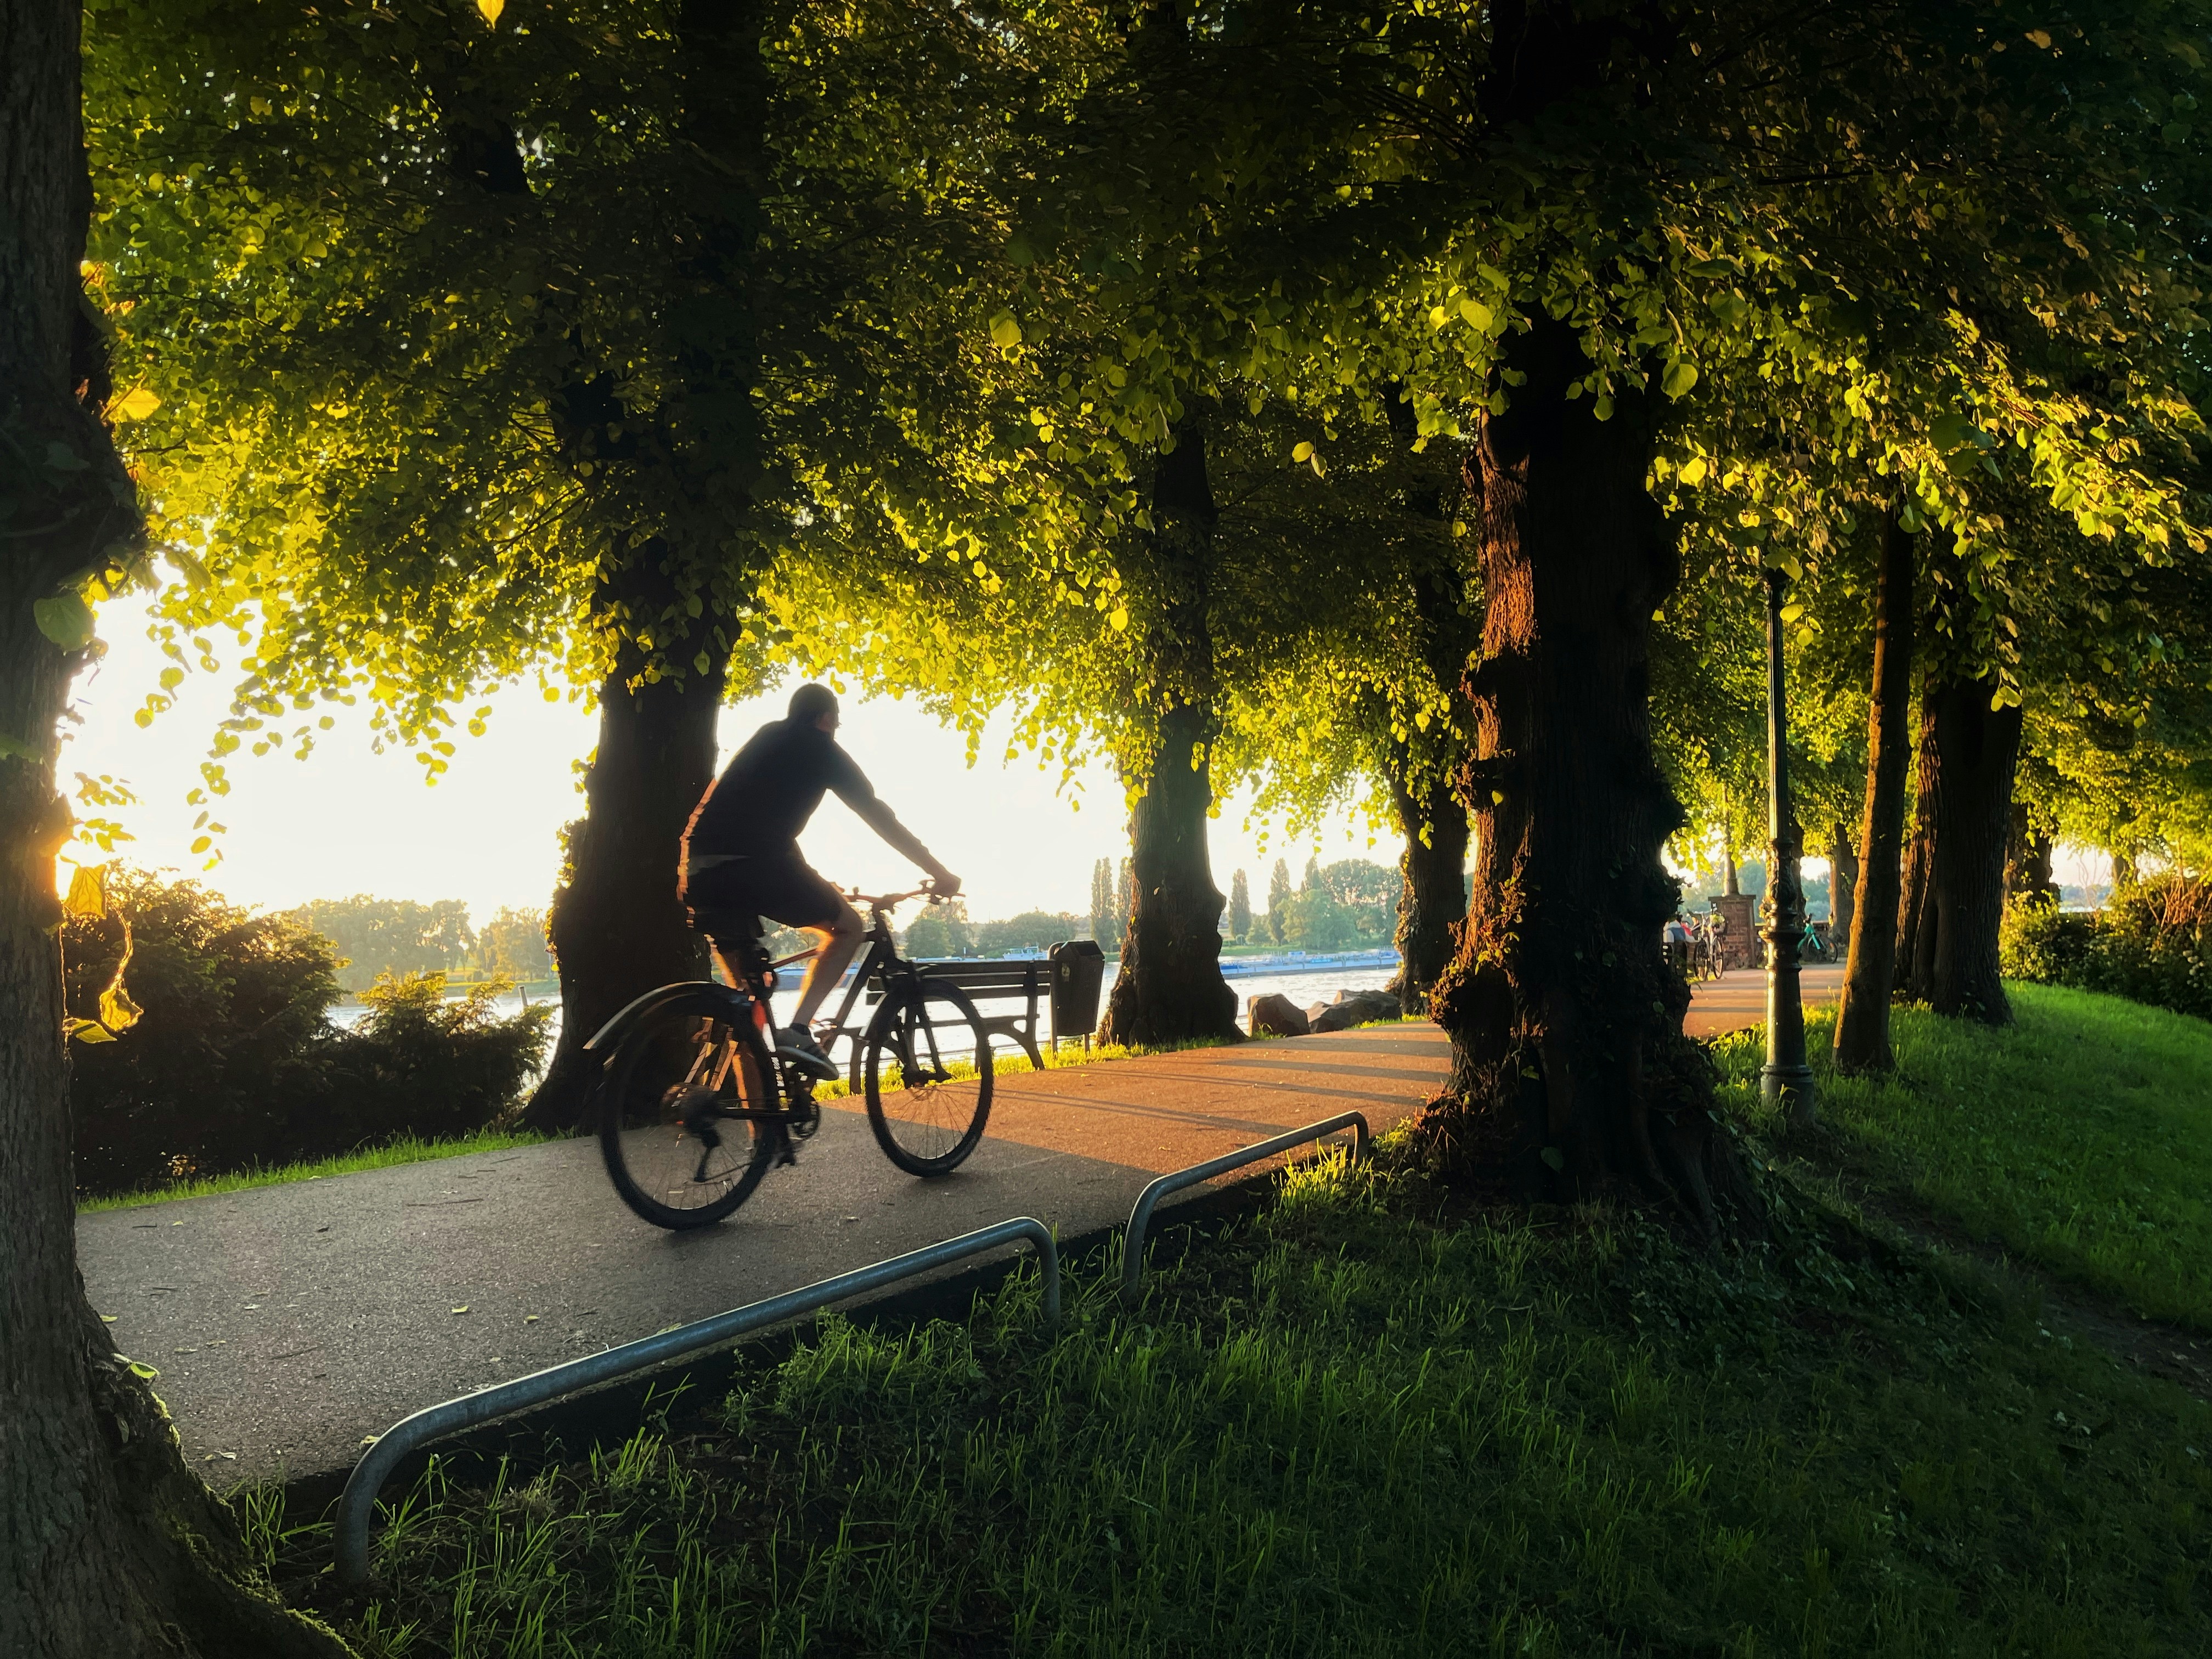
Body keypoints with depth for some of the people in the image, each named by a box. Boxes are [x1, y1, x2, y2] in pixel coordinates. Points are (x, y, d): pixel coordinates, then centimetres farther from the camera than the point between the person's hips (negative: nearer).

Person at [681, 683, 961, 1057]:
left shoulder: (763, 738, 30)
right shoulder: (822, 749, 12)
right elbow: (881, 819, 11)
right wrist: (940, 873, 18)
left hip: (700, 872, 6)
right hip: (757, 866, -6)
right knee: (849, 927, 14)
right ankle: (798, 1029, -2)